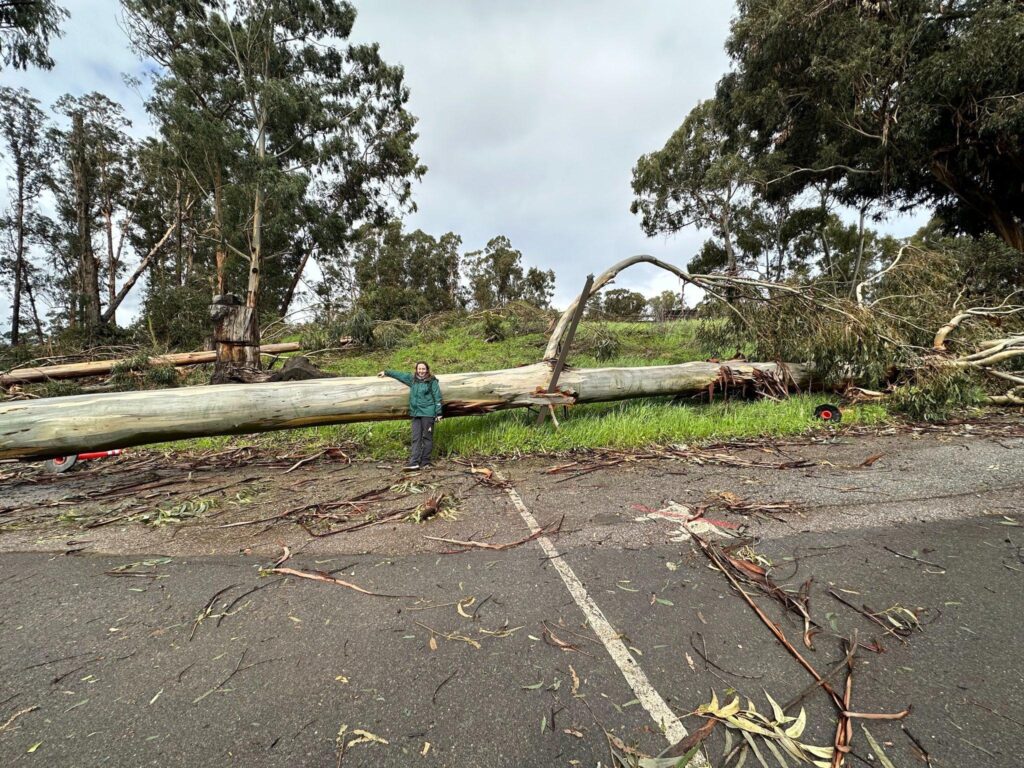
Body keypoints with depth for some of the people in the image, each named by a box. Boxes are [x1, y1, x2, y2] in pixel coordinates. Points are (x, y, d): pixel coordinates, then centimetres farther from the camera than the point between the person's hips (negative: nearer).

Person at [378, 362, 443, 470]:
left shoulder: (432, 381, -2)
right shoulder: (412, 379, 12)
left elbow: (437, 398, -4)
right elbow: (400, 374, 25)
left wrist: (439, 413, -8)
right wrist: (386, 372, 33)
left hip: (428, 413, -5)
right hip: (415, 413, 5)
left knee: (427, 437, 0)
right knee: (416, 438, 0)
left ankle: (425, 462, 6)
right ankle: (414, 462, -3)